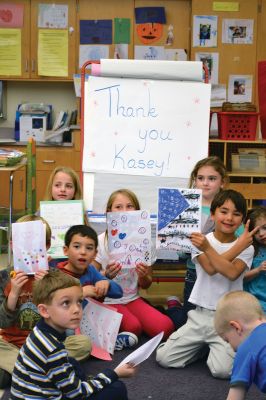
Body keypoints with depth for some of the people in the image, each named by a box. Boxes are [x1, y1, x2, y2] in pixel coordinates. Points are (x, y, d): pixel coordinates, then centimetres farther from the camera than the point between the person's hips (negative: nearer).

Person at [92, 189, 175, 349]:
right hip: (108, 301, -3)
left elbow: (146, 285, 8)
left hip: (133, 299, 3)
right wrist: (106, 276, -24)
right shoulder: (101, 241, -7)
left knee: (166, 327, -21)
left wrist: (144, 276, -16)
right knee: (133, 326, -31)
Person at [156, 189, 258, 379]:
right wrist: (238, 246, -18)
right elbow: (210, 269, -17)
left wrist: (207, 248, -24)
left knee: (222, 370, -22)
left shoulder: (246, 247, -1)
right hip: (200, 315, 2)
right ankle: (204, 345, 18)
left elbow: (232, 273, -20)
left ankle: (226, 347, 13)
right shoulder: (200, 240, 0)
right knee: (163, 357, -7)